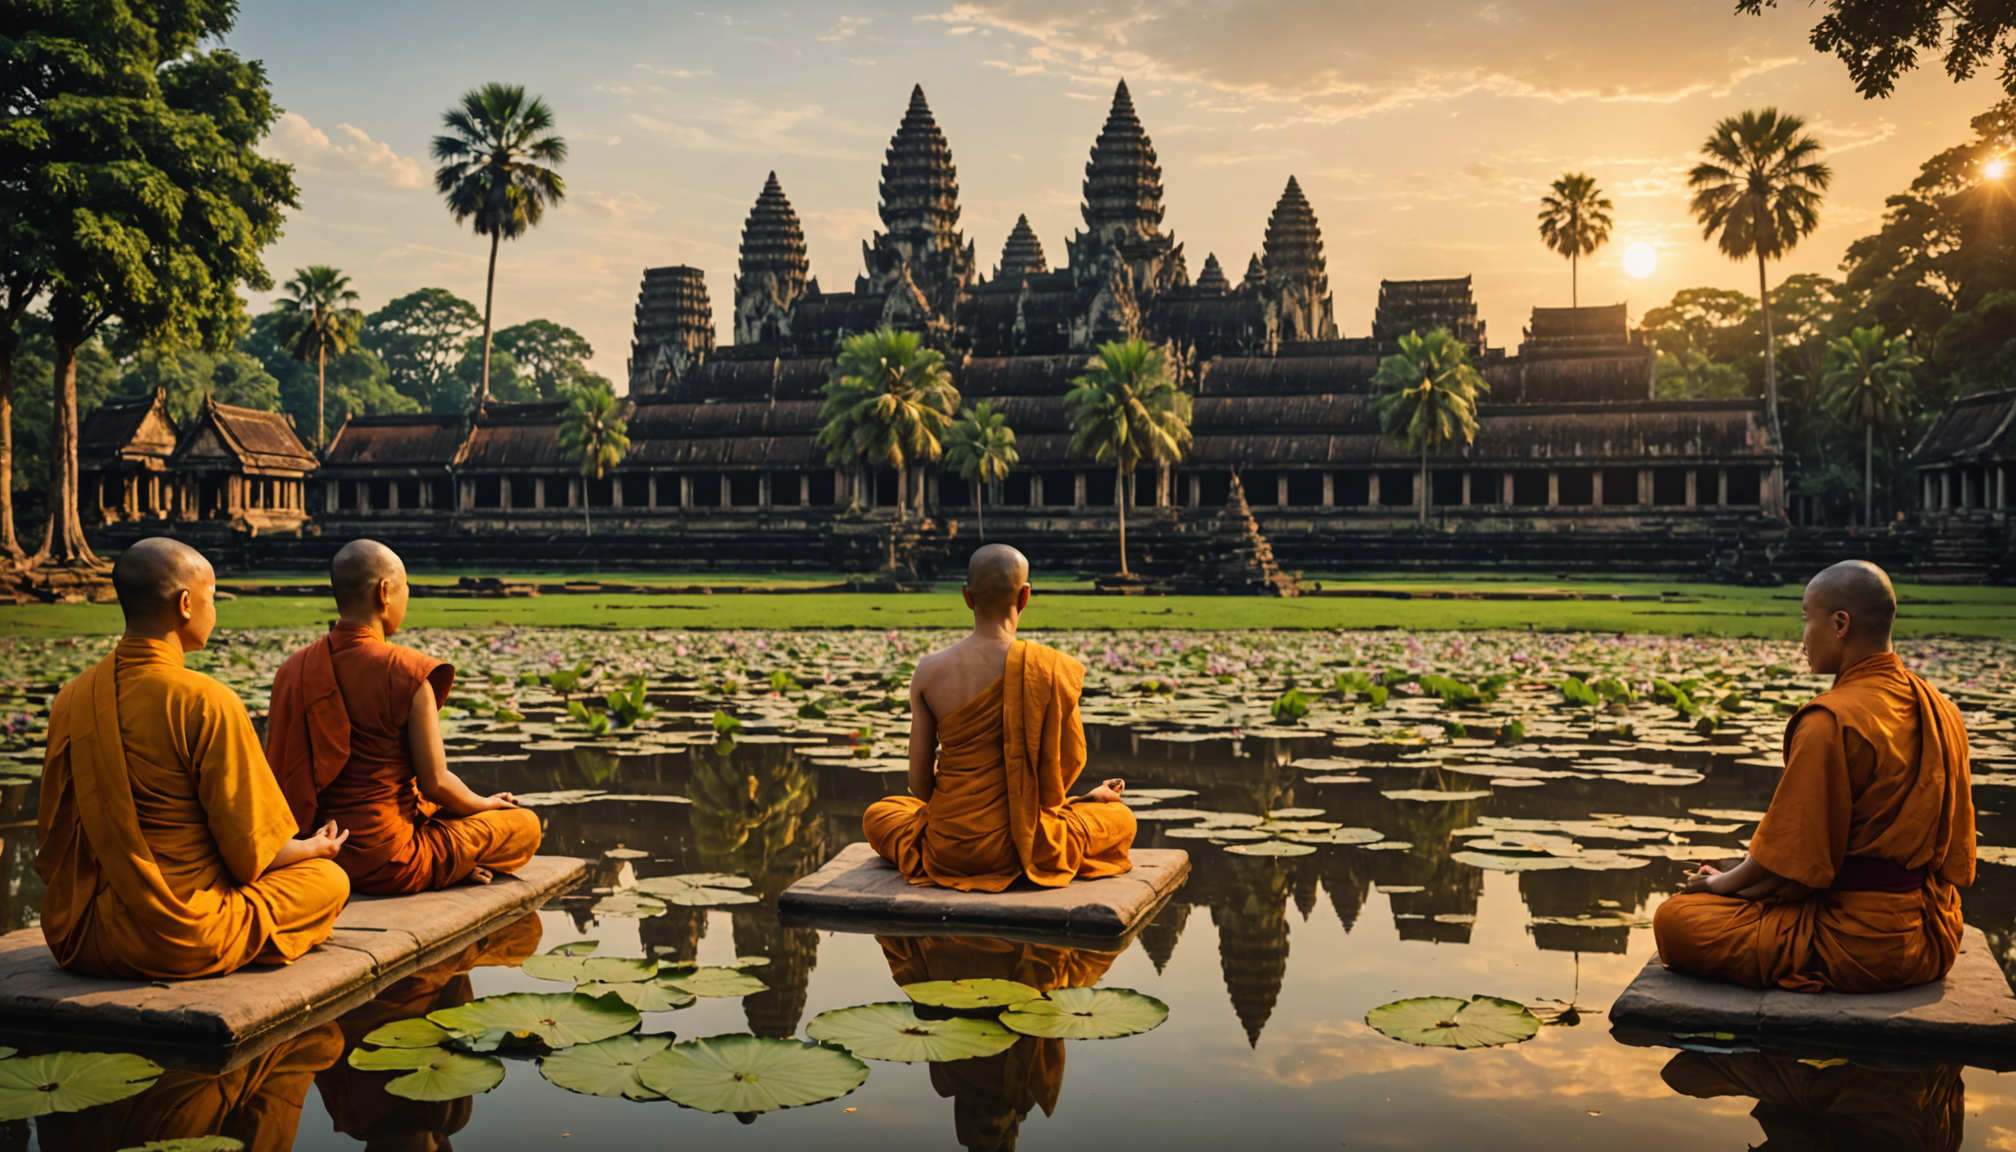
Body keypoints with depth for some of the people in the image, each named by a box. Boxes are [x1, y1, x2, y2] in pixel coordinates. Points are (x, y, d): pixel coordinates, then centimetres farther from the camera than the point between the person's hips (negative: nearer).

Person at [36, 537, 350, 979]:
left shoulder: (71, 699, 1)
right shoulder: (207, 702, -18)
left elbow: (51, 844, 8)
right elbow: (249, 854, -13)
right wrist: (316, 847, 8)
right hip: (181, 943, -8)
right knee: (329, 878, 13)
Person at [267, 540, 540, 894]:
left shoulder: (293, 670, 1)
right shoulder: (406, 672, -17)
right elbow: (435, 782, -15)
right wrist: (485, 804, 7)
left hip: (316, 851, 8)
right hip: (385, 862, -8)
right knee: (524, 825, 10)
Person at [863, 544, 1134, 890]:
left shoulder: (929, 671, -9)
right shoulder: (1052, 669, -15)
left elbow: (919, 783, -3)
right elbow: (1070, 762, -4)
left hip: (945, 850, 2)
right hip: (1023, 846, -1)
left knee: (877, 815, 34)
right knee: (1121, 819, 25)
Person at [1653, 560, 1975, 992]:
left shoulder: (1830, 722, -20)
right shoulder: (1941, 711, 6)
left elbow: (1792, 861, -18)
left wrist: (1720, 883, 2)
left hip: (1857, 946, -9)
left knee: (1674, 920, -6)